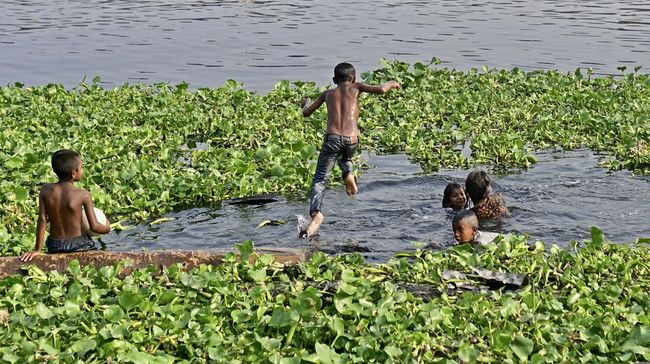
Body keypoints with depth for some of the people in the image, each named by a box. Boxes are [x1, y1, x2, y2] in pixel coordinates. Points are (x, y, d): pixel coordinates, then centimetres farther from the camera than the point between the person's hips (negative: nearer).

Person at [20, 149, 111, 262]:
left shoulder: (45, 191, -4)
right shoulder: (83, 195, -12)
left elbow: (42, 220, -5)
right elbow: (94, 226, -9)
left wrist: (38, 250, 0)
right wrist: (107, 227, 13)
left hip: (54, 246, 3)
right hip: (78, 245, -3)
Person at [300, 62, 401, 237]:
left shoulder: (328, 93, 21)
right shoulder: (355, 87, 16)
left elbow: (306, 113, 26)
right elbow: (380, 90, 1)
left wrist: (306, 105, 49)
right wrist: (391, 83, 22)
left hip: (333, 138, -1)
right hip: (352, 140, 1)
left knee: (320, 180, -1)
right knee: (346, 158, 36)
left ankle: (316, 213, -26)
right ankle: (348, 174, 2)